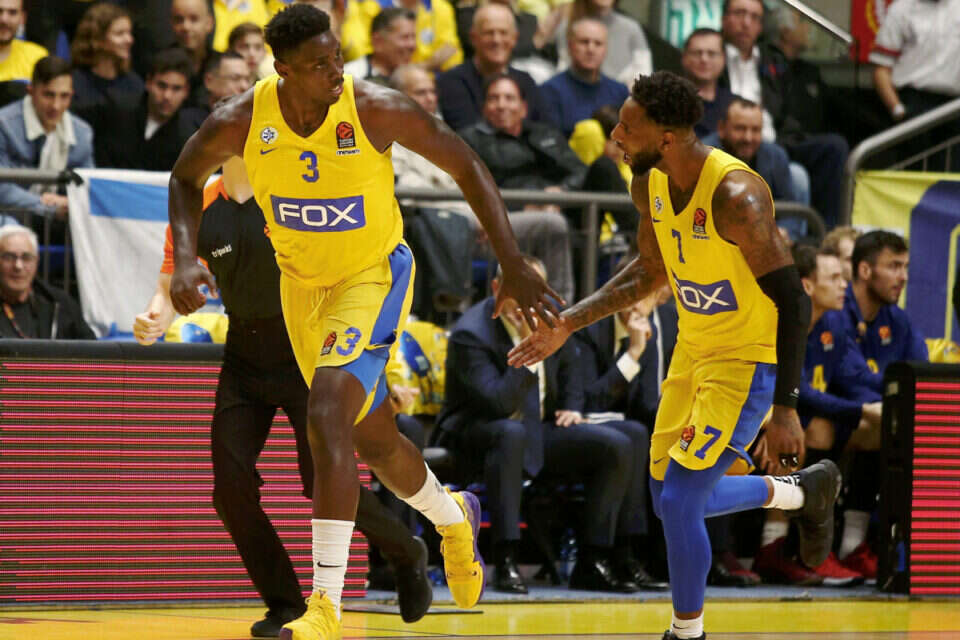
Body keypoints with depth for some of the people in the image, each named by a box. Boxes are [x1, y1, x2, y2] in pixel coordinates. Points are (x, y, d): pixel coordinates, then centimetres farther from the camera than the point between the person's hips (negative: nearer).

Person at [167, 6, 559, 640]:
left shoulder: (376, 110, -25)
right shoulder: (240, 122, -19)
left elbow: (466, 165, -12)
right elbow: (187, 177, 3)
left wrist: (514, 264, -15)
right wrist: (186, 257, -14)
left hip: (374, 275, -4)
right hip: (301, 281, 4)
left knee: (327, 414, -25)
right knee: (373, 440, 18)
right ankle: (454, 520, 51)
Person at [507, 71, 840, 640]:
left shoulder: (735, 195, -28)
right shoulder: (650, 183, -3)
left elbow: (792, 301, -26)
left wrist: (785, 409, -27)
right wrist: (568, 324, 9)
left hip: (748, 360, -9)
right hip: (693, 351, 9)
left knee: (679, 499, -14)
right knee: (672, 500, 15)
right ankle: (807, 492, 37)